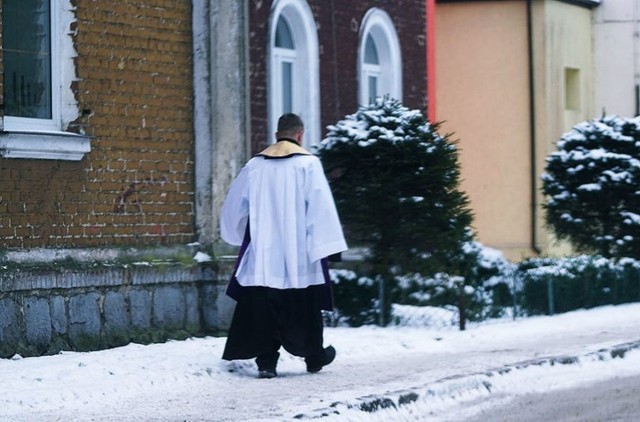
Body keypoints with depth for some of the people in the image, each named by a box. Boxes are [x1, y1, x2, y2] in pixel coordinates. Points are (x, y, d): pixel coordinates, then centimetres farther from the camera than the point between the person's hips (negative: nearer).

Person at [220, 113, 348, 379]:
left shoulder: (255, 166, 5)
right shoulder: (308, 164, -6)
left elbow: (234, 206, 15)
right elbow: (321, 207, -11)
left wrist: (237, 235, 32)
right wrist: (327, 246, -8)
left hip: (262, 253, 2)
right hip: (299, 254, -2)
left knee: (263, 307, 2)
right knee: (304, 307, 11)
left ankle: (265, 361, -5)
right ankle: (313, 356, 24)